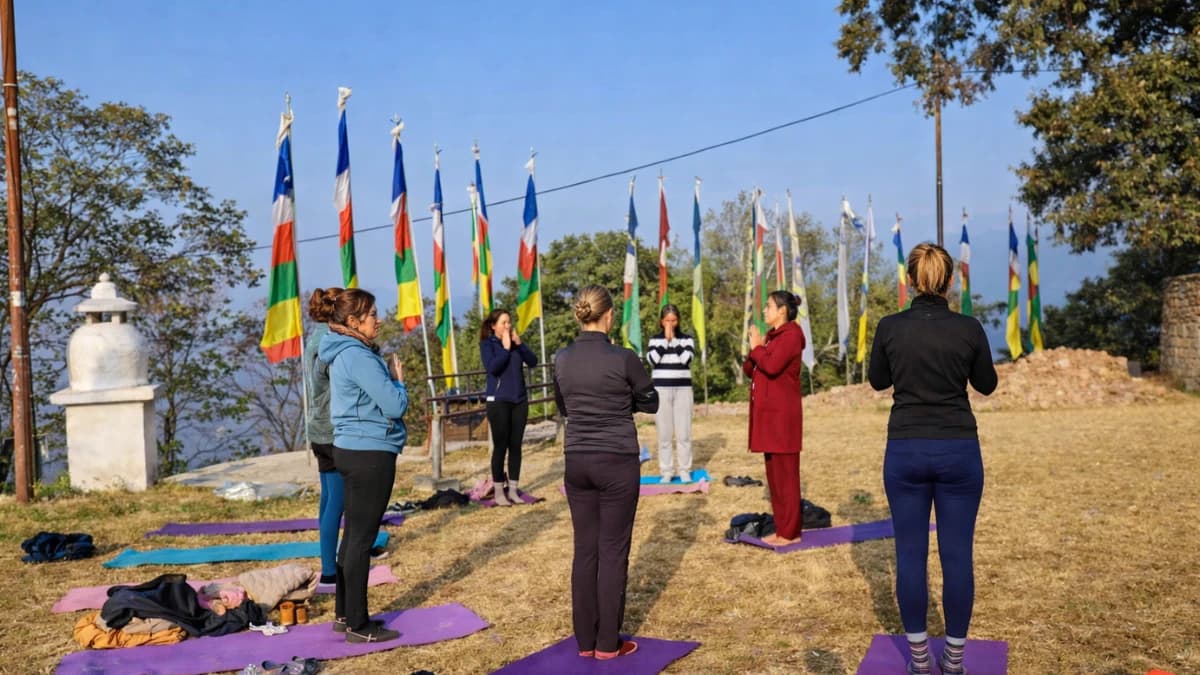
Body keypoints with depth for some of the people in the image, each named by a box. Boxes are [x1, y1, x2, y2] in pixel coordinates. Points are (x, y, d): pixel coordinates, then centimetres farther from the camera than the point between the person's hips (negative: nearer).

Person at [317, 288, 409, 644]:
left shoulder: (345, 353, 13)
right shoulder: (358, 356, -18)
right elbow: (395, 406, -19)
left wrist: (389, 377, 6)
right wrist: (398, 379, -3)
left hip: (354, 451, 10)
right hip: (370, 454, -10)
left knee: (354, 534, 15)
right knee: (362, 538, -3)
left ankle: (345, 615, 24)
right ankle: (357, 625, 5)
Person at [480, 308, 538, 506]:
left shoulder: (515, 342, 10)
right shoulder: (487, 344, -3)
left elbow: (533, 362, 1)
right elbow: (492, 367, -17)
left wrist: (519, 343, -9)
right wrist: (505, 348, -14)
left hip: (519, 400, 5)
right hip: (499, 401, -5)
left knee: (516, 446, 7)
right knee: (500, 447, -2)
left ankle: (513, 490, 15)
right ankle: (499, 493, 7)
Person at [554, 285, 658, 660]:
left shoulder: (562, 360, 1)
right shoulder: (623, 358, -13)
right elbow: (651, 403, 2)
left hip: (577, 463, 4)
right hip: (617, 463, -4)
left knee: (585, 549, 11)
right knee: (613, 551, 4)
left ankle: (585, 640, 17)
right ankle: (608, 643, 10)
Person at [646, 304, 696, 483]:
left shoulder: (687, 339, 6)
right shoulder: (654, 340, 6)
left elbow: (686, 359, -12)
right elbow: (652, 359, -11)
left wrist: (673, 338, -8)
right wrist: (666, 339, -10)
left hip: (683, 389, 0)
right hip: (661, 389, 0)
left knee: (683, 433, -1)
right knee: (664, 433, 1)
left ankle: (684, 470, 9)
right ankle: (666, 472, 7)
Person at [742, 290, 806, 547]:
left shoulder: (791, 335, -9)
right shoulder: (771, 336, 17)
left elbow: (772, 366, -24)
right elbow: (748, 370, 15)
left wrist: (757, 347, -7)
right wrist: (754, 350, -2)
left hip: (782, 413, -9)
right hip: (768, 412, 9)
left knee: (786, 472, -5)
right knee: (774, 472, 11)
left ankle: (791, 532, 0)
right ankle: (782, 528, 17)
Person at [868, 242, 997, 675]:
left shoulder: (890, 327, -6)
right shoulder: (969, 329, -7)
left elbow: (878, 381, 10)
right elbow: (987, 385, 9)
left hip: (905, 452, 0)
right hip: (959, 451, 0)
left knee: (910, 554, 9)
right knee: (957, 555, 8)